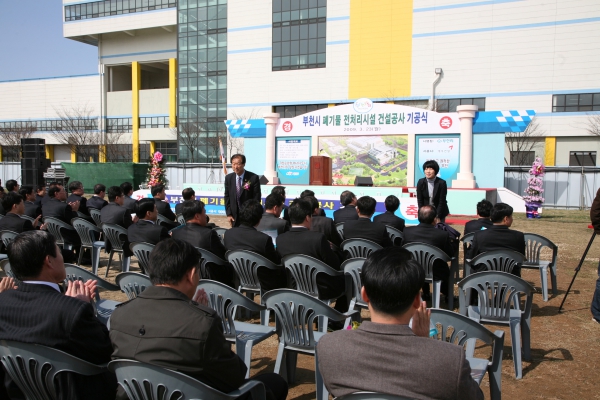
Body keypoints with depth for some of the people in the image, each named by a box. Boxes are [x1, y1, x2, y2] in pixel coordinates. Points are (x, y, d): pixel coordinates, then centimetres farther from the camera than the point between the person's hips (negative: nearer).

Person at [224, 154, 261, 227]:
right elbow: (227, 197, 7)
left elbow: (257, 197, -8)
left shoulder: (253, 177, -11)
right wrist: (228, 214, 1)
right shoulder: (228, 178, 2)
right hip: (235, 216, 3)